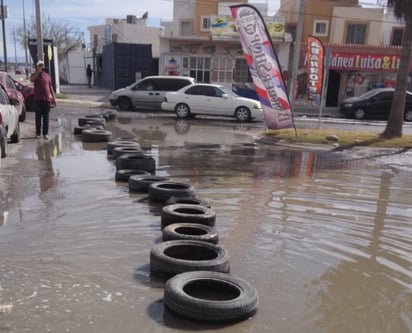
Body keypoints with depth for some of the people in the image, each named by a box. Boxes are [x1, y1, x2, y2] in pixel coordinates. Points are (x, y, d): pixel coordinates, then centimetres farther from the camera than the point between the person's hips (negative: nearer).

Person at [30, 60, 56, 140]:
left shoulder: (47, 75, 10)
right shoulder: (34, 75, 4)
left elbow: (50, 87, 13)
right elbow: (31, 80, -21)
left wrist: (53, 97, 9)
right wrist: (38, 71, -21)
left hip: (47, 99, 2)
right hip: (38, 99, -2)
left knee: (46, 117, 3)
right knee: (38, 117, 1)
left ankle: (45, 133, 7)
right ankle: (38, 133, 7)